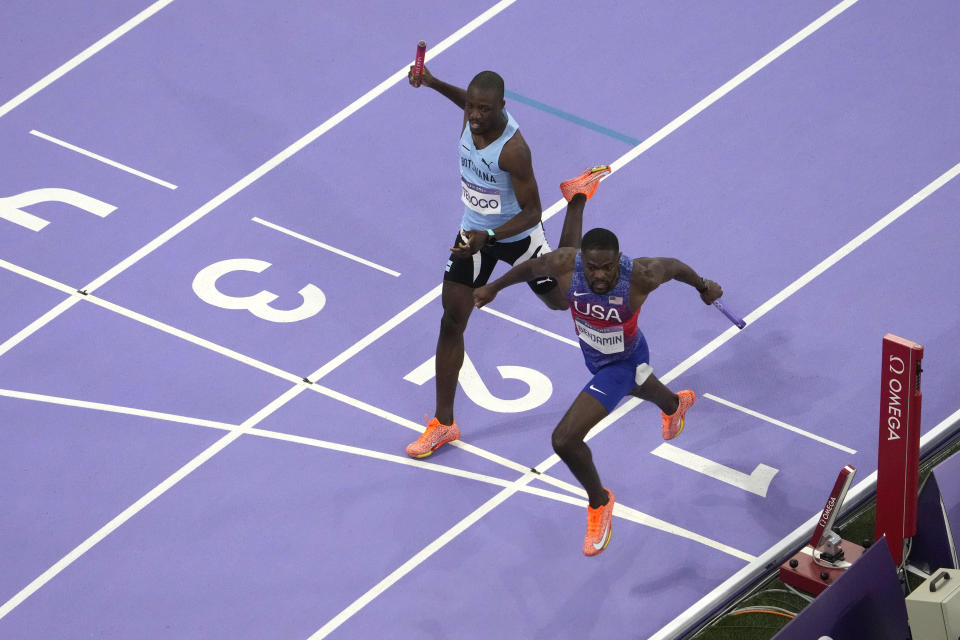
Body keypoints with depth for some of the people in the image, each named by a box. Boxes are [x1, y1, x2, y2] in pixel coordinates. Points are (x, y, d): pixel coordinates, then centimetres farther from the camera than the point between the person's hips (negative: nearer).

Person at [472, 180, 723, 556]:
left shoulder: (640, 276, -41)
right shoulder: (565, 264, -34)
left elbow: (673, 266, -17)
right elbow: (531, 266, -10)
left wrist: (703, 286, 4)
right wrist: (494, 287, 7)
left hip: (625, 361, -5)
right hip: (593, 356, 5)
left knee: (565, 440, -14)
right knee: (637, 386, 40)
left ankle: (599, 503, 17)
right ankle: (675, 404, 79)